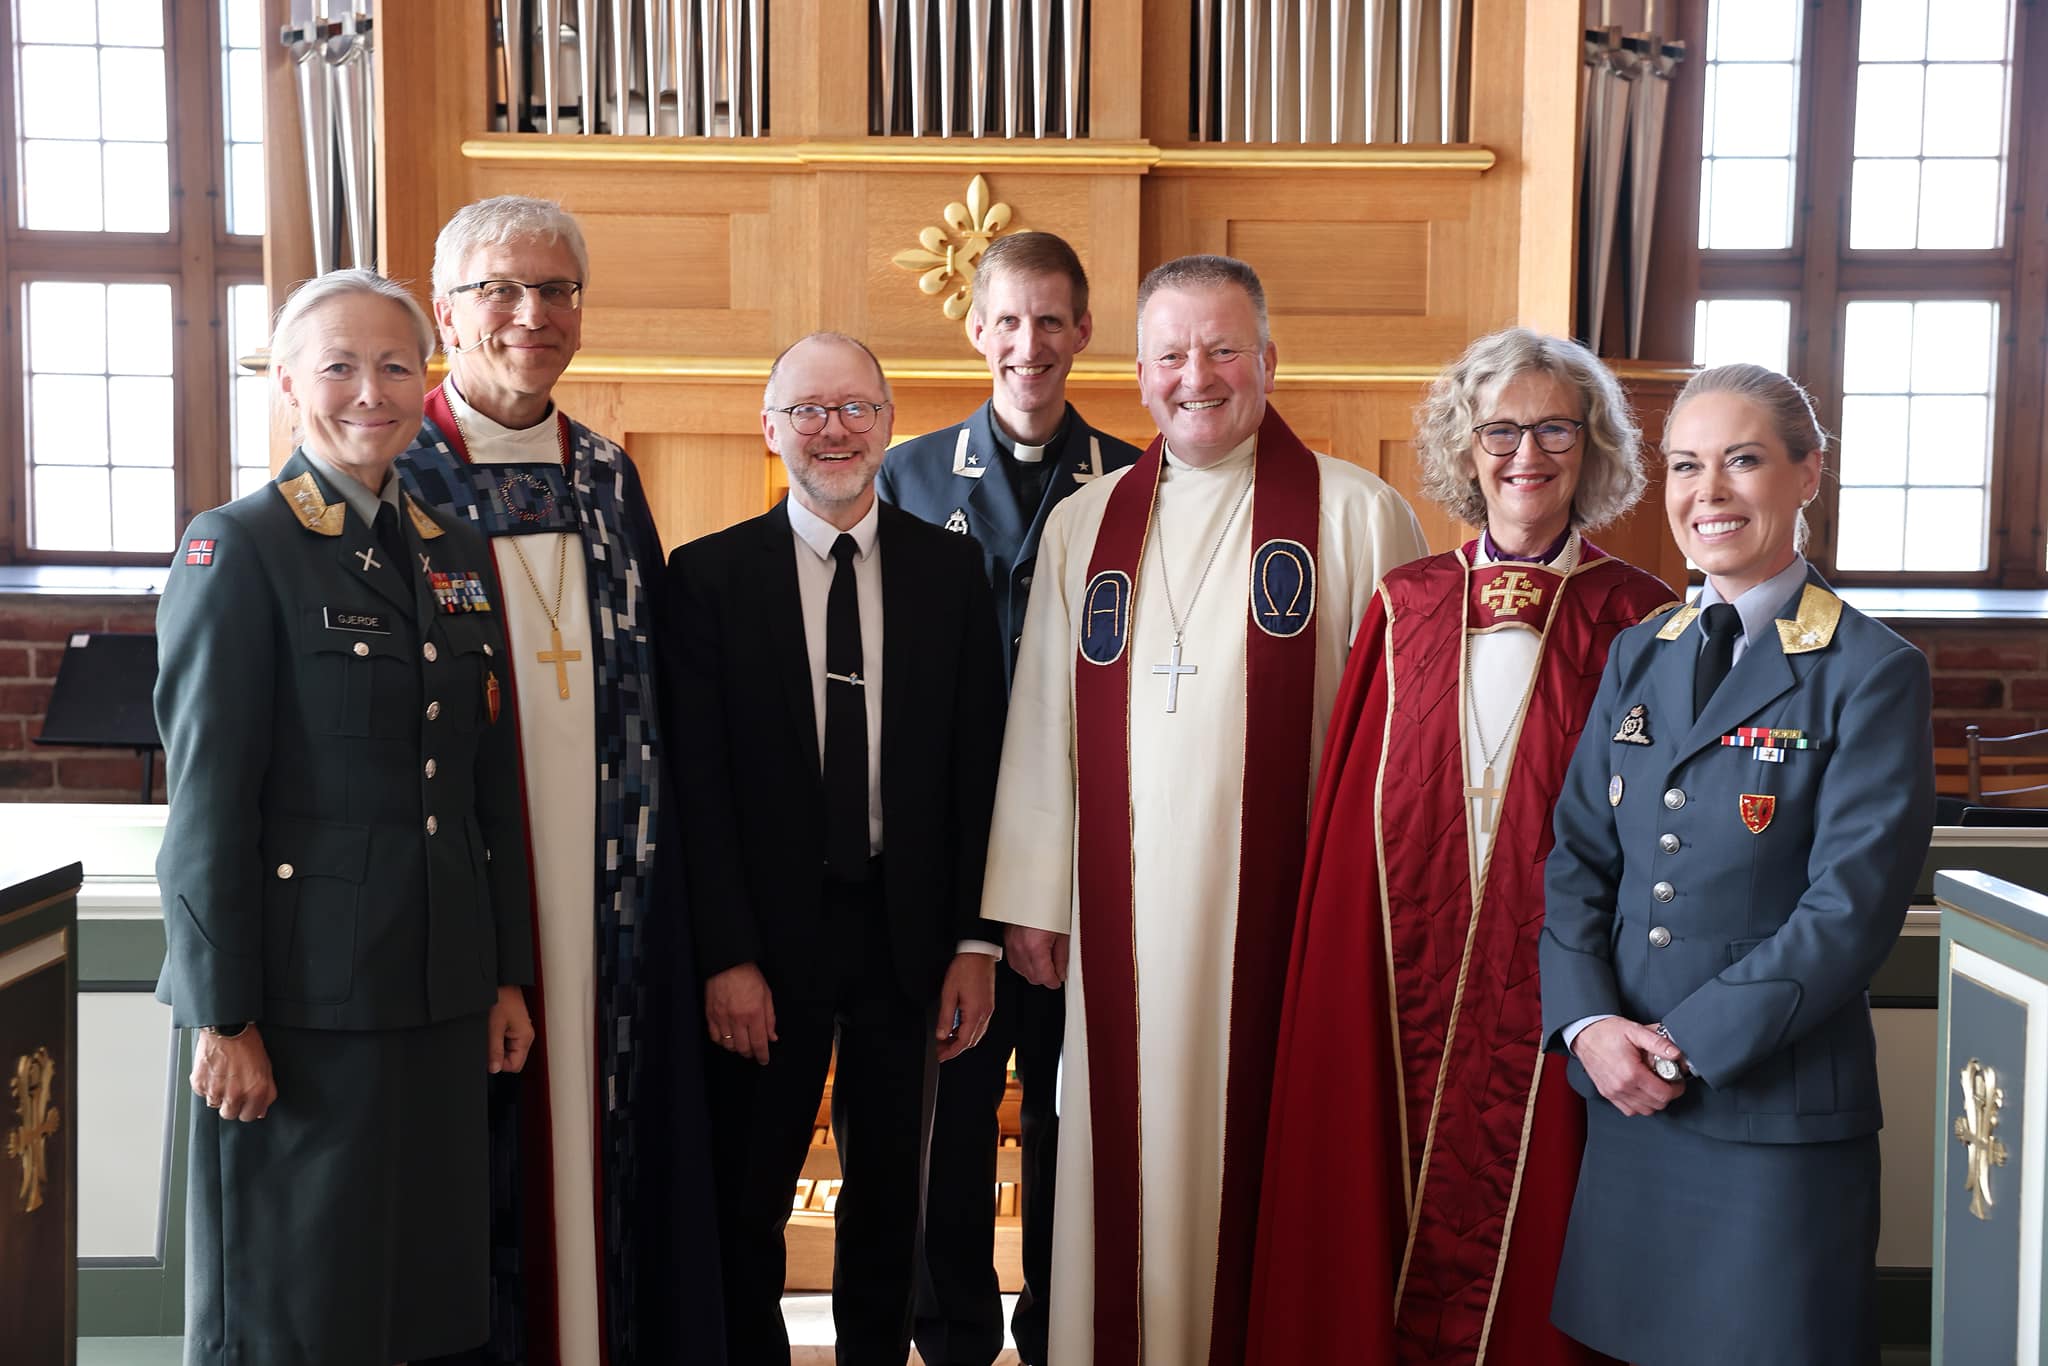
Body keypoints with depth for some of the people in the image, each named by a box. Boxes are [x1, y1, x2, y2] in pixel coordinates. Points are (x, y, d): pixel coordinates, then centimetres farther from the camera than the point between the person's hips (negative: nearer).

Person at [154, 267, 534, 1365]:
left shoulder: (459, 554, 12)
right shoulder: (237, 548, -6)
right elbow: (206, 801, -10)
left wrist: (509, 976, 12)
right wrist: (222, 1019, -12)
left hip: (441, 991, 6)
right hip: (302, 991, -6)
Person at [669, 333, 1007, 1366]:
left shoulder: (950, 568, 3)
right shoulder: (710, 574, -2)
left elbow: (979, 765, 2)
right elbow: (699, 781, -5)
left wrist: (974, 941, -2)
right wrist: (725, 956, -10)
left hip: (909, 929, 2)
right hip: (769, 933, -1)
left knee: (887, 1198, 15)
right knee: (747, 1203, 10)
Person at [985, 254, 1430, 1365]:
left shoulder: (1357, 515, 1)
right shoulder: (1083, 524, 12)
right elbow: (1041, 721, 11)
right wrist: (1029, 896, 8)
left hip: (1284, 903, -3)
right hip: (1123, 909, 3)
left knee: (1263, 1160, 3)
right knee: (1130, 1160, 7)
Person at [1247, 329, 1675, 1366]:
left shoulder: (1637, 621, -1)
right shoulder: (1405, 606, 6)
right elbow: (1349, 814, 7)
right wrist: (1349, 993, 2)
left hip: (1553, 997, -2)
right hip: (1402, 997, 2)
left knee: (1532, 1237, 6)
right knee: (1400, 1232, 9)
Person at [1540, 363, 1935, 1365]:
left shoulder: (1870, 674, -7)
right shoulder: (1637, 658, 10)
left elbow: (1851, 905, -13)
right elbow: (1575, 857, 7)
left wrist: (1689, 1045, -14)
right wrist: (1590, 1024, -8)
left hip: (1779, 1110, -4)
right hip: (1623, 1098, 5)